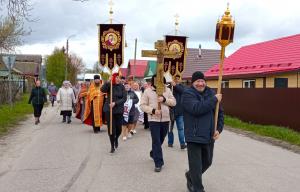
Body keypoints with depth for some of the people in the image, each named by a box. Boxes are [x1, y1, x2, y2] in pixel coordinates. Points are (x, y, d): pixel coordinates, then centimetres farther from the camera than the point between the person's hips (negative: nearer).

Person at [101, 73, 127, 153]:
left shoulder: (122, 87, -1)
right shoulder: (109, 85, -3)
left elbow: (124, 98, -7)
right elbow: (102, 90, -23)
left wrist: (115, 103, -17)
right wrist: (108, 81, -30)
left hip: (119, 110, 1)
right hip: (109, 110, -1)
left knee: (119, 128, 6)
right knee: (111, 128, 1)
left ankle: (116, 139, 41)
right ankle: (112, 146, 19)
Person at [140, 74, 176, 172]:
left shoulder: (167, 90, 5)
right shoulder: (148, 91, -2)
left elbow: (174, 102, 2)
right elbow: (142, 105, -4)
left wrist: (164, 99, -16)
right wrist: (153, 110, -18)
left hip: (165, 119, 4)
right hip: (153, 119, -3)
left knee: (161, 140, 18)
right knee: (156, 141, -6)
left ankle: (153, 154, 44)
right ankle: (158, 163, 1)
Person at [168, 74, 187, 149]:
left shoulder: (181, 86, 5)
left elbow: (183, 91, -16)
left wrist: (176, 86, -25)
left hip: (179, 111, 2)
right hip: (170, 111, -1)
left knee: (180, 128, 2)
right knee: (170, 128, 12)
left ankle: (182, 143, 4)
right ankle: (170, 142, 25)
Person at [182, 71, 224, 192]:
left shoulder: (210, 93, 8)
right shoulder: (187, 94, -10)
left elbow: (219, 112, 12)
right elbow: (197, 108, -28)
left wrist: (219, 129, 0)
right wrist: (214, 100, -21)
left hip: (209, 136, 6)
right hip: (194, 136, -6)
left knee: (207, 162, 21)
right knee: (196, 166, 0)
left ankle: (191, 176, 46)